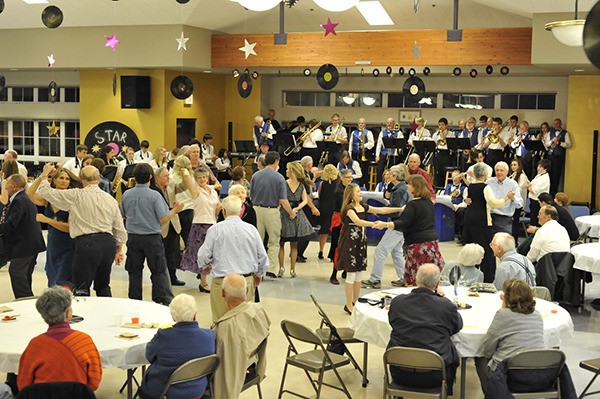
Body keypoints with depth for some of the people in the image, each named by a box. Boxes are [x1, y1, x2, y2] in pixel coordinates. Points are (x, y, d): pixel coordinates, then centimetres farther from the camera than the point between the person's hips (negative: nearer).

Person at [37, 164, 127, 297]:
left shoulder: (76, 196, -4)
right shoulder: (110, 199, 12)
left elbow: (45, 191, 2)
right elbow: (119, 229, 15)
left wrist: (45, 174, 19)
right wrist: (119, 250, 27)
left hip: (86, 242, -6)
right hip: (108, 242, 6)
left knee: (81, 288, -2)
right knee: (103, 286, 17)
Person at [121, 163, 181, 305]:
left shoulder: (126, 195, 0)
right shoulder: (154, 195, -13)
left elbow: (123, 215, 12)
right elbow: (163, 218, -12)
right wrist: (175, 210, 3)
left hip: (133, 238, 3)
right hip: (152, 238, -3)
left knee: (134, 272, 11)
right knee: (159, 272, 3)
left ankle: (135, 302, 16)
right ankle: (165, 300, -1)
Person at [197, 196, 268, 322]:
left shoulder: (215, 229, -5)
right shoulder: (251, 229, 2)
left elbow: (203, 256, -3)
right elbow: (263, 256, 9)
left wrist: (206, 266, 20)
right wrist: (258, 274, 27)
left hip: (221, 282, -2)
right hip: (247, 281, 3)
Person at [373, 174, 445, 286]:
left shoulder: (413, 205, -12)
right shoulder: (429, 202, 12)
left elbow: (403, 223, -22)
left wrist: (385, 225, -32)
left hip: (418, 243, -8)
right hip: (432, 240, 8)